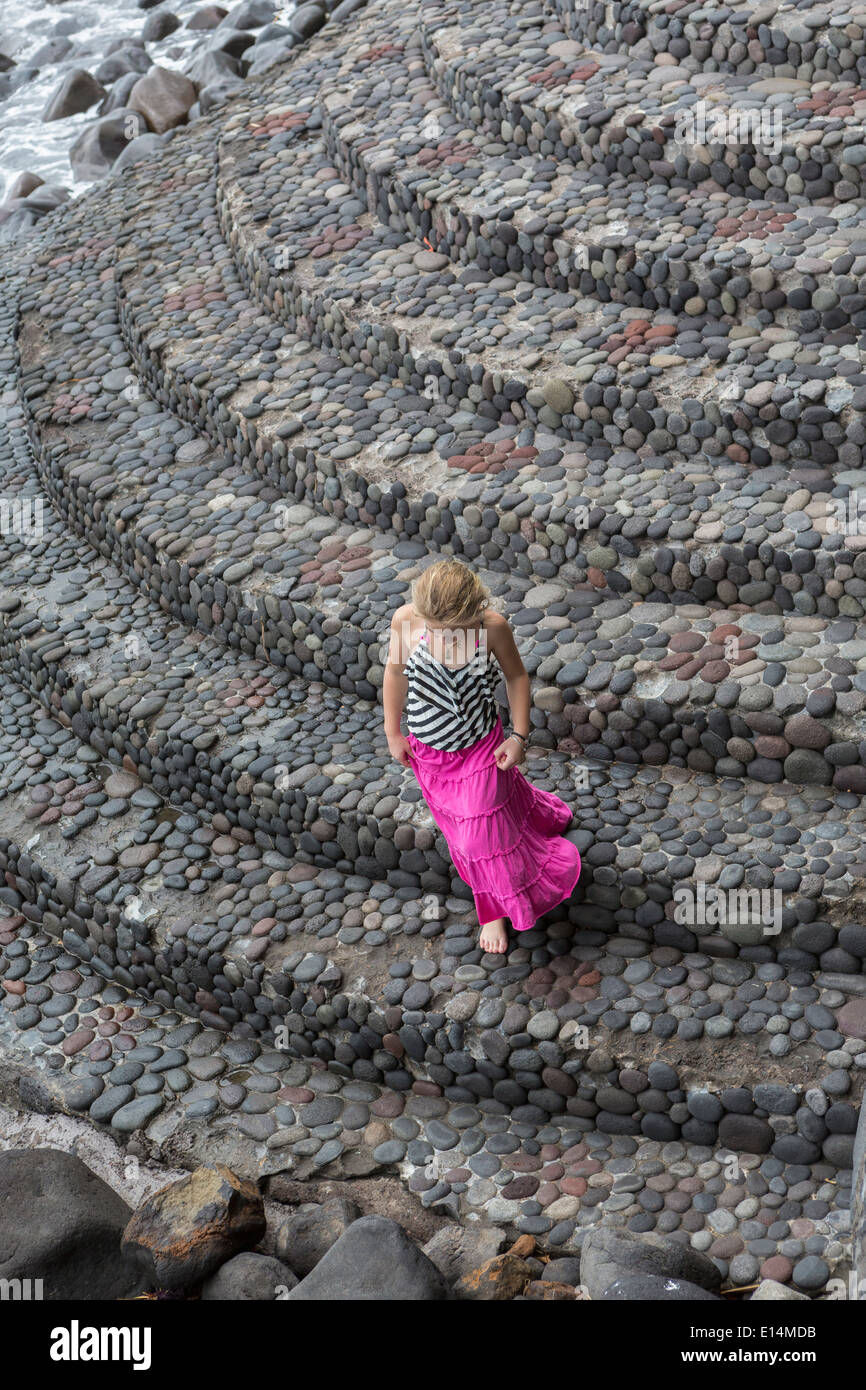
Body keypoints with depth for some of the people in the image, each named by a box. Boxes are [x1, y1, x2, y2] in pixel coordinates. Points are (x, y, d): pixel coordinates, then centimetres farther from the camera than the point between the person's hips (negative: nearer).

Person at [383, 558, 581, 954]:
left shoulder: (493, 627, -29)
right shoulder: (406, 620, -26)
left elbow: (516, 675, -9)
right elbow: (396, 672, -7)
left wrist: (519, 736, -9)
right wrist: (393, 732, 2)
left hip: (480, 748, -3)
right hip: (429, 749, 3)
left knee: (482, 831, 10)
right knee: (456, 823, 23)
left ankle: (494, 908, 41)